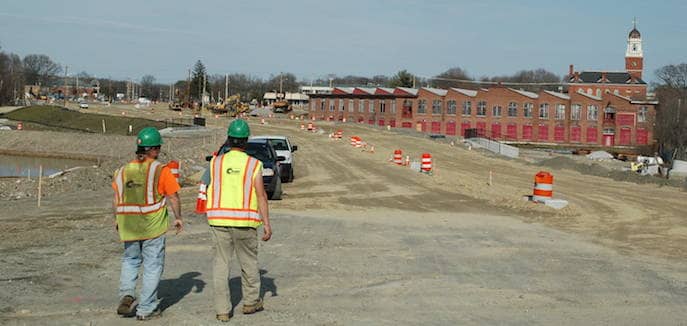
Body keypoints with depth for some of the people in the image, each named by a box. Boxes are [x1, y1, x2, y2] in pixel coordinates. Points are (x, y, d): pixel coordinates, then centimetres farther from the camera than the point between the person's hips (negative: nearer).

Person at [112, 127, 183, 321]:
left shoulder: (123, 170, 3)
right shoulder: (160, 170, -9)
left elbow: (117, 198, 7)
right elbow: (173, 197, -7)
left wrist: (117, 219, 20)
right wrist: (178, 218, 7)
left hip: (128, 225, 4)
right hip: (153, 225, -4)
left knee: (130, 260, 23)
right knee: (153, 266, 7)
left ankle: (126, 294, 3)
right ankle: (146, 309, 10)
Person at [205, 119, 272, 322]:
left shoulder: (216, 162, 1)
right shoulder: (253, 165, -4)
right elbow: (261, 196, -8)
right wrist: (267, 224, -5)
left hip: (219, 220, 1)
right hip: (244, 222, -1)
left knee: (221, 264, 7)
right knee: (249, 261, 15)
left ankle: (222, 310, 6)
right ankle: (250, 302, 28)